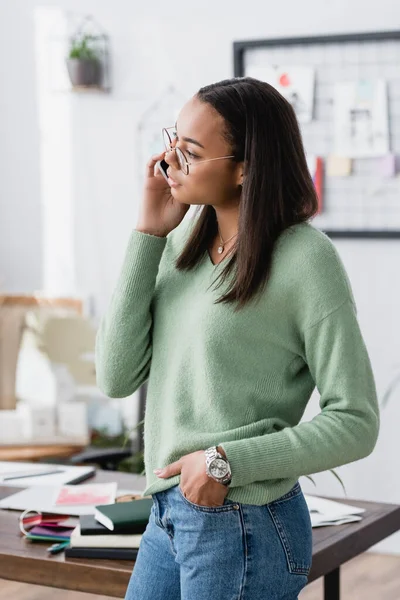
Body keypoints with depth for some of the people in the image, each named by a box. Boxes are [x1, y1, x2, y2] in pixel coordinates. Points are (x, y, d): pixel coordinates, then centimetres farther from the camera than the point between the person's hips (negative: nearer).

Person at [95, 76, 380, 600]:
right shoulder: (184, 240, 4)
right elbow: (117, 377, -4)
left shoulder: (304, 258, -14)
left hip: (243, 525, -6)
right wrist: (147, 235, -5)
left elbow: (355, 424, -13)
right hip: (168, 516, 6)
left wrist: (228, 461, -17)